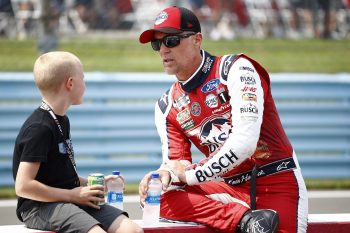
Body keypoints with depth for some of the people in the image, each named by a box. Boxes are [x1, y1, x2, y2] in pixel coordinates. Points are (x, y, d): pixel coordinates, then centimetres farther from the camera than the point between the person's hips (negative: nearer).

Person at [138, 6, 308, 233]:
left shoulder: (235, 69, -8)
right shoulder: (167, 107, 11)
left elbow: (245, 142, -19)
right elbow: (177, 162, 7)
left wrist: (192, 174, -16)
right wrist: (165, 174, -18)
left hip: (276, 183, -5)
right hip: (229, 189, 6)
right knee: (162, 198, -21)